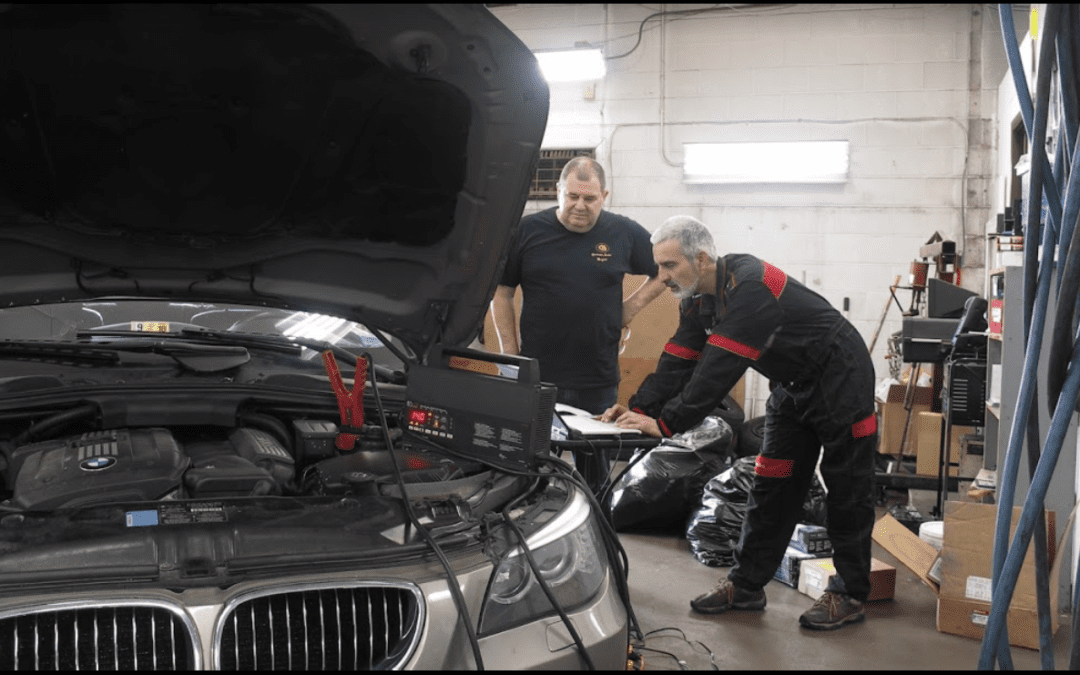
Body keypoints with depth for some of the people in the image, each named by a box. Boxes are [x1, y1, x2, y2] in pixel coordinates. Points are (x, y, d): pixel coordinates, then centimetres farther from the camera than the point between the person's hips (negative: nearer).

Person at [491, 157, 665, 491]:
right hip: (537, 377, -1)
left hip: (599, 381, 1)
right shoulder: (528, 230, 0)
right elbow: (501, 293, 5)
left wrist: (631, 306, 4)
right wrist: (510, 354, 1)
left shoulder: (624, 233, 3)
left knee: (594, 470, 11)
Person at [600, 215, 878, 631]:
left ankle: (850, 596, 11)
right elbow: (678, 362, -4)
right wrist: (640, 409, -18)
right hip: (791, 386, 9)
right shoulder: (697, 300, -1)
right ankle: (746, 587, 16)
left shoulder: (750, 287, -32)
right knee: (771, 486, 10)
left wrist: (665, 423, -39)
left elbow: (719, 369, -38)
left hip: (839, 379, -9)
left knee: (846, 490, 0)